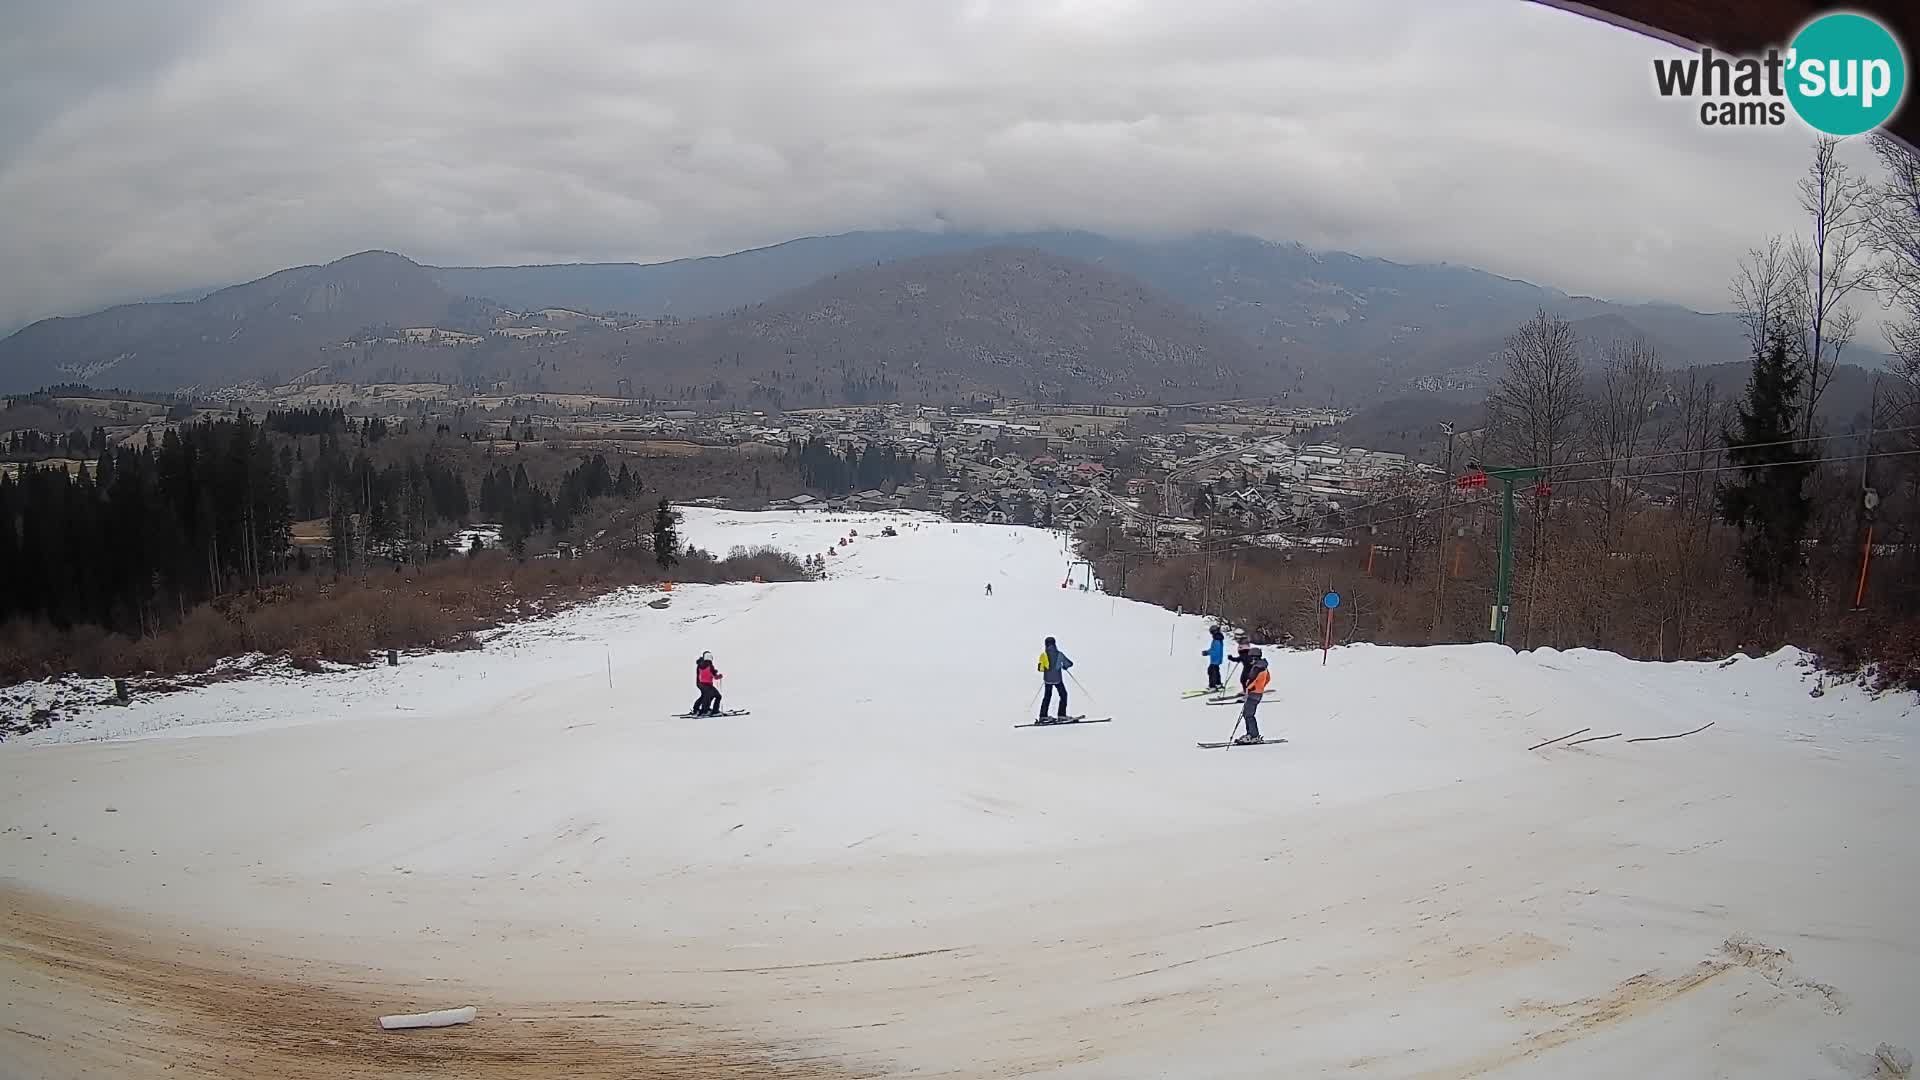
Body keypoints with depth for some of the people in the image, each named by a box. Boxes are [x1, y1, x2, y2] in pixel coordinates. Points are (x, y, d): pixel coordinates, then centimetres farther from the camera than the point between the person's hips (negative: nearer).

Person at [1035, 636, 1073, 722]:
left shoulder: (1043, 655, -3)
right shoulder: (1059, 654, -9)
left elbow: (1040, 668, -2)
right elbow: (1069, 663, -2)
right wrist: (1065, 666, 20)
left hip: (1047, 679, 3)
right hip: (1057, 679, -3)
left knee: (1047, 696, 16)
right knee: (1063, 695, 12)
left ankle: (1043, 716, 12)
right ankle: (1062, 715, 5)